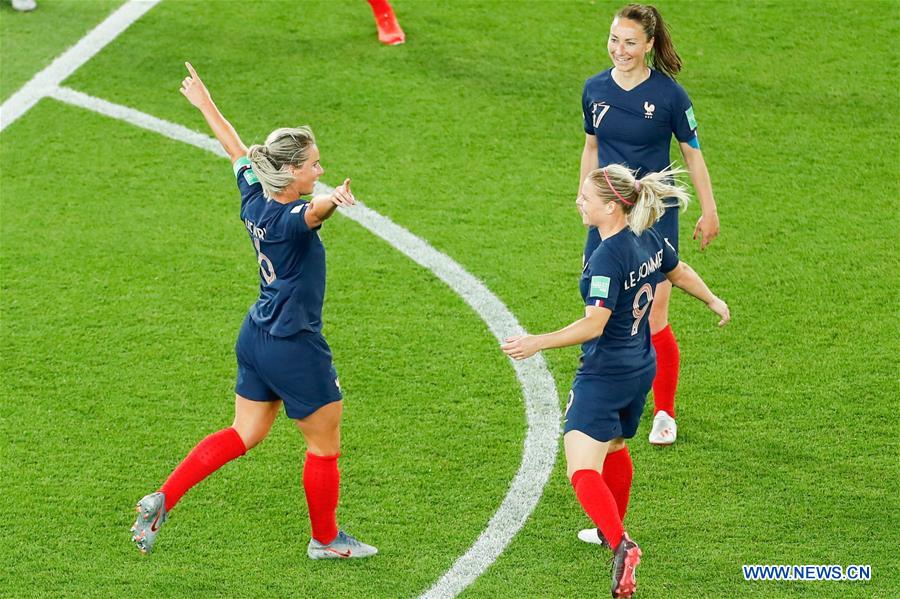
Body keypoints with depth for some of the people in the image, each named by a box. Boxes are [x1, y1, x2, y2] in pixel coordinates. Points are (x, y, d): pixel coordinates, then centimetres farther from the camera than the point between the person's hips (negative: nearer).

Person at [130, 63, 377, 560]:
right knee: (325, 445, 10)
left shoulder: (255, 200, -1)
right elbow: (312, 211, -50)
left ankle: (162, 500, 9)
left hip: (256, 337, 9)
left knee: (245, 434, 18)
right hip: (294, 347, -9)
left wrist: (206, 104, 33)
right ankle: (326, 539, 26)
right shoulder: (289, 219, -24)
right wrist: (333, 200, -73)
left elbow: (236, 149, 16)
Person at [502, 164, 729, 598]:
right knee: (614, 448, 31)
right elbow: (679, 272, 20)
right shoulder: (648, 239, 2)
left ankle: (621, 546, -33)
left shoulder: (608, 257, -24)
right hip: (641, 369, 9)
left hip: (605, 377, -9)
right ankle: (612, 529, 50)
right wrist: (713, 301, 39)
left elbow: (594, 323, -30)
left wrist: (537, 343, -35)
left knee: (583, 472, -15)